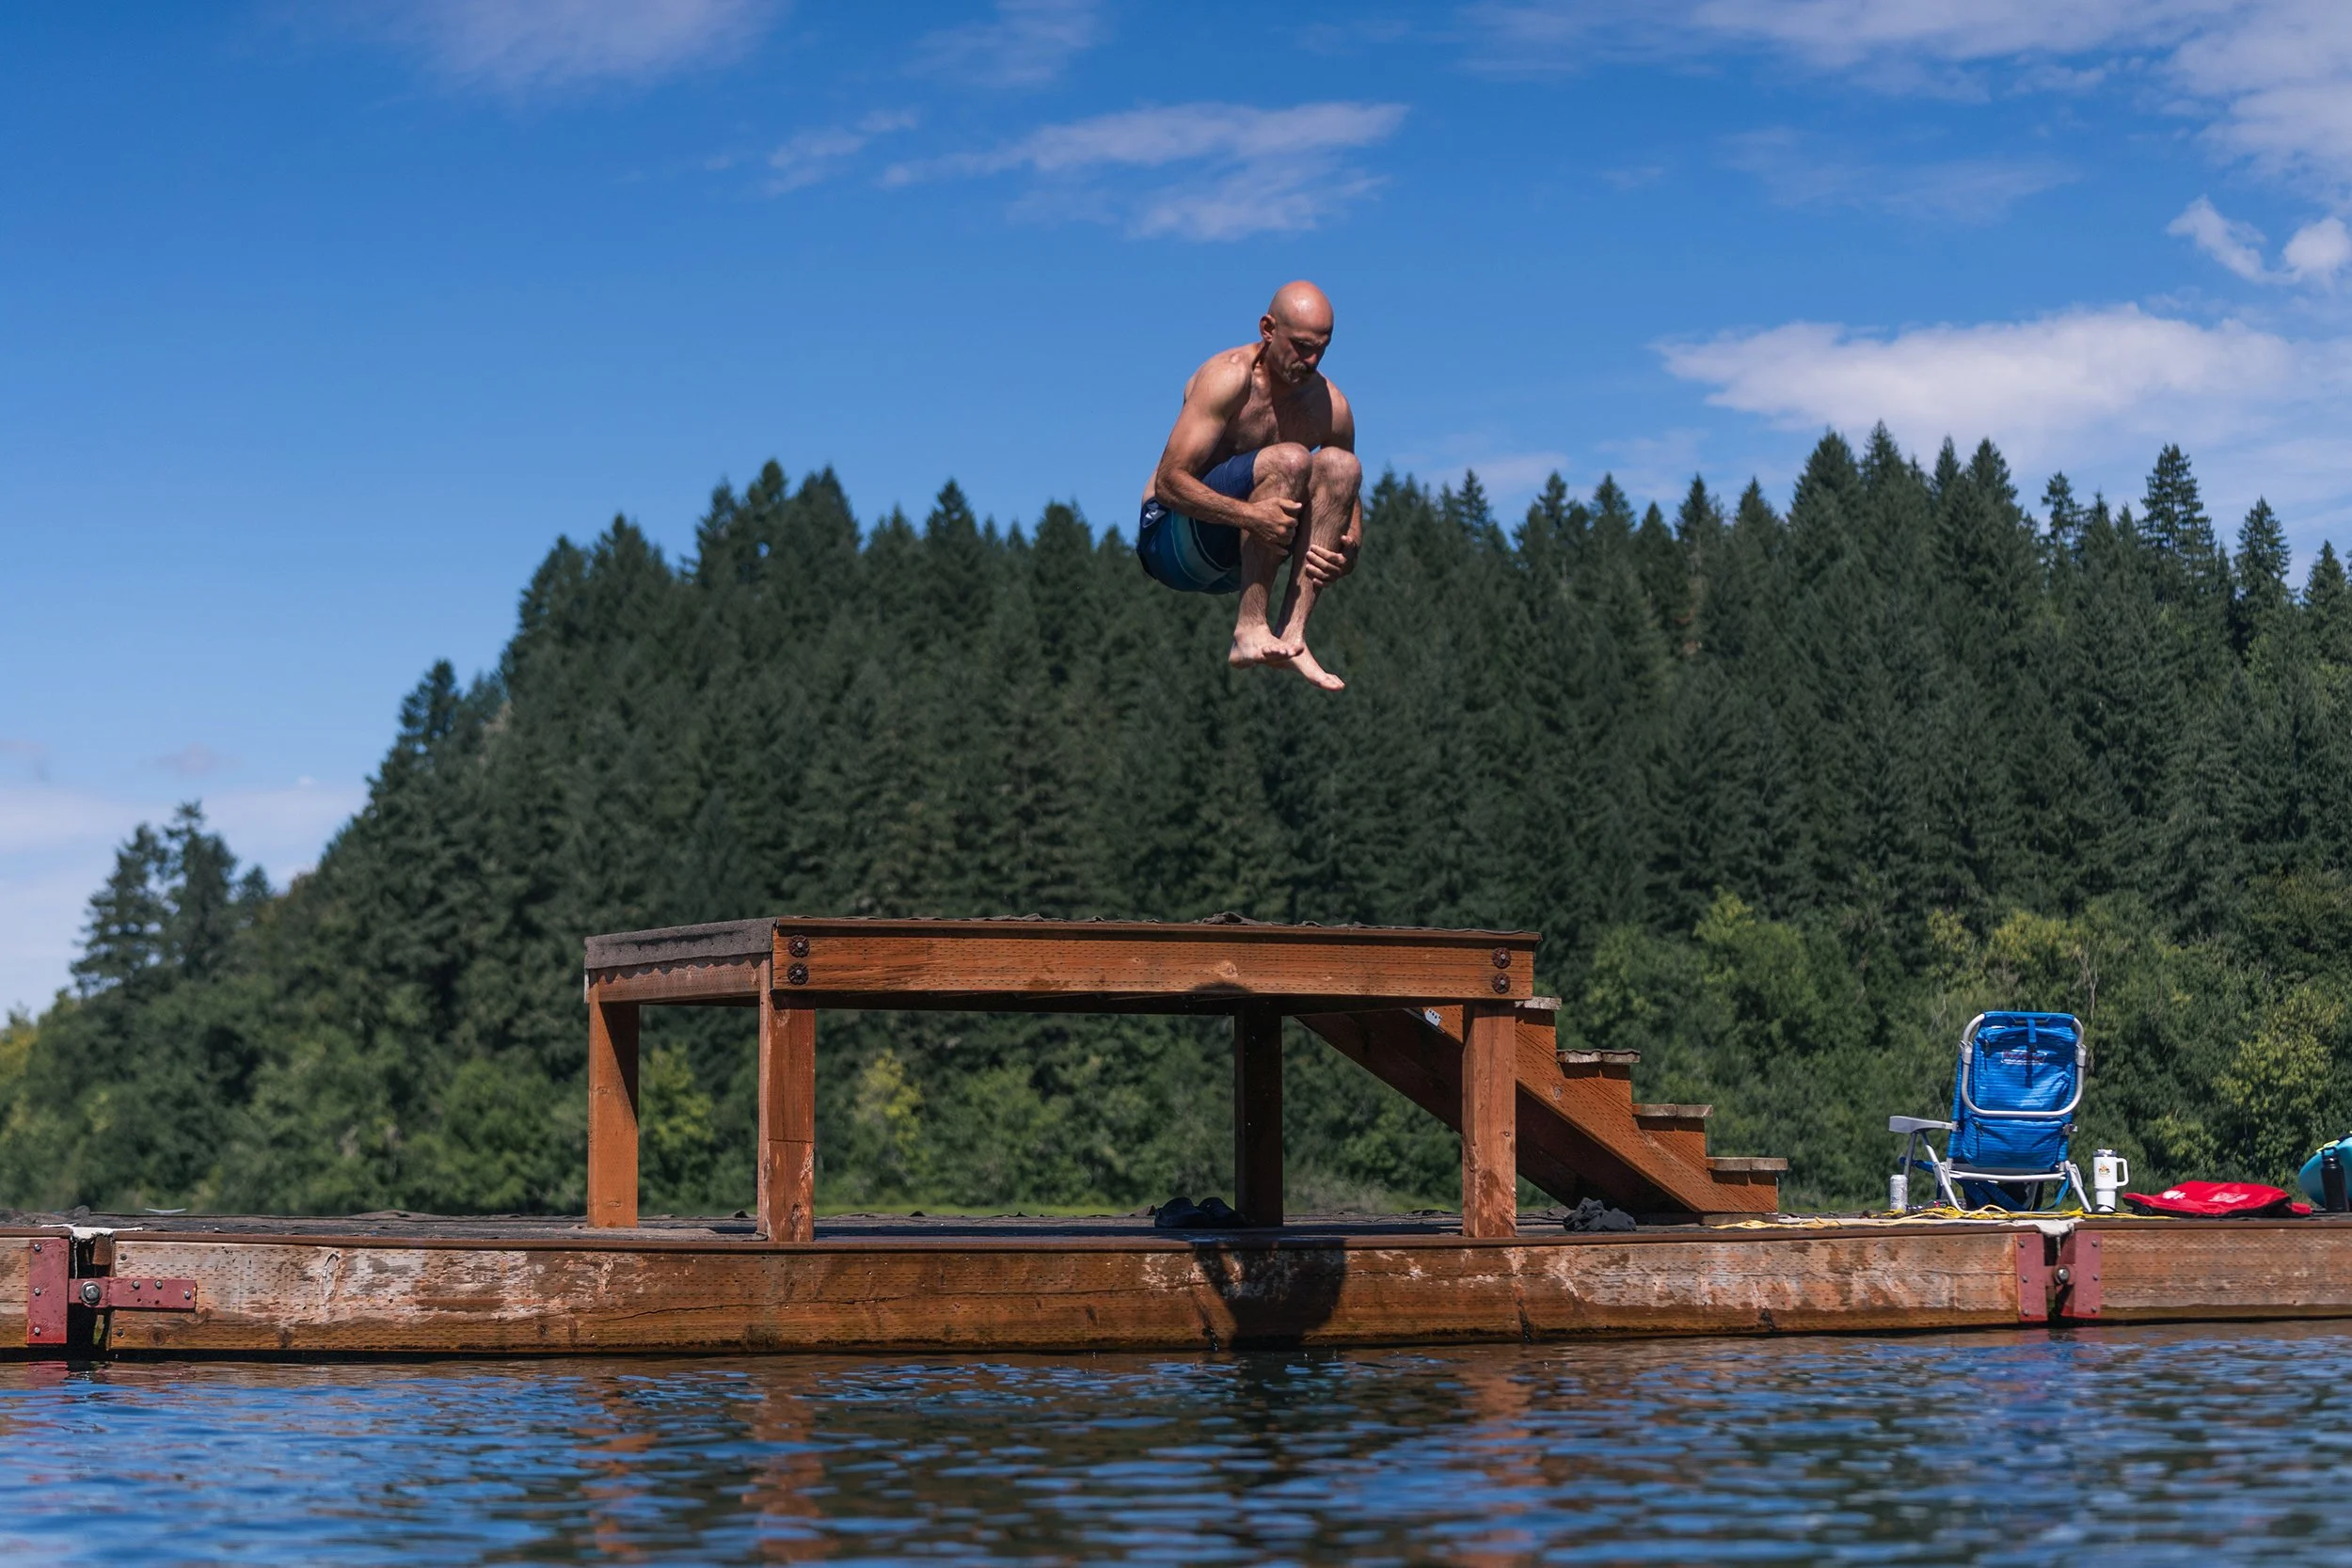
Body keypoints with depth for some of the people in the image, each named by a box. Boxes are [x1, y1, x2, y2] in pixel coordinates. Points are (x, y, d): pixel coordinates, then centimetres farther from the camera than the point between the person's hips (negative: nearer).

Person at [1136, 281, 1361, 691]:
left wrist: (1347, 553, -11)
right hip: (1170, 541, -6)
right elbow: (1169, 482, -23)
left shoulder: (1330, 406, 1)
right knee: (1289, 460, -27)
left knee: (1341, 464, -14)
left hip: (1237, 561, 6)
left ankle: (1291, 634, -22)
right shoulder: (1230, 377, -17)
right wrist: (1250, 514, -38)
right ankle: (1250, 629, -30)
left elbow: (1348, 498, 13)